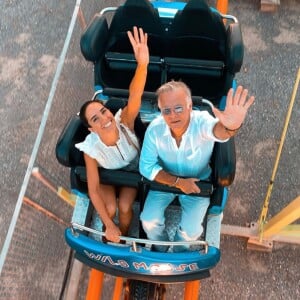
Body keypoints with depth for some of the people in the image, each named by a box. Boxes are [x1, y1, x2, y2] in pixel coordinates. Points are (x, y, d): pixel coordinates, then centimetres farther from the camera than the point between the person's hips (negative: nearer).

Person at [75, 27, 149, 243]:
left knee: (125, 207, -14)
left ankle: (123, 237, 21)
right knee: (110, 208, -19)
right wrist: (109, 225, -30)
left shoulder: (124, 121, -38)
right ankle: (108, 235, 19)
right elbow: (93, 190, -29)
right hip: (107, 174, 0)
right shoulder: (91, 149, -36)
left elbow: (135, 96, -60)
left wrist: (142, 63, -80)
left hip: (133, 169, 0)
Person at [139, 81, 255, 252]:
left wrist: (231, 127, -82)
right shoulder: (155, 129, -23)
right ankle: (160, 248, 26)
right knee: (149, 220, -10)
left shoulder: (201, 121, -32)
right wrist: (177, 182, -26)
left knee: (191, 230, -13)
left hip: (198, 183, -1)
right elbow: (146, 167, -16)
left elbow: (217, 130, -58)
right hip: (166, 180, 2)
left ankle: (180, 251, 26)